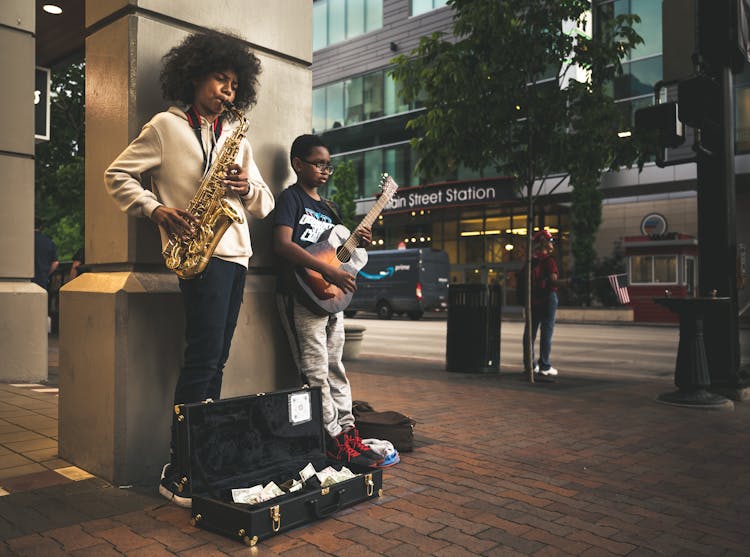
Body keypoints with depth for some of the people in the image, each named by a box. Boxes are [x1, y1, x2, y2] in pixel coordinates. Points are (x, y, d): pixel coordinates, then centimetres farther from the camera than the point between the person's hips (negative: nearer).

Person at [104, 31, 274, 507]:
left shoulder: (237, 138, 21)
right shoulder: (166, 126, 5)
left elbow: (266, 204, 18)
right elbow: (117, 175, 4)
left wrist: (248, 188, -4)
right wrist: (157, 209, -11)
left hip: (236, 253, 6)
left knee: (215, 361, 8)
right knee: (204, 358, -13)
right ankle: (177, 473, -4)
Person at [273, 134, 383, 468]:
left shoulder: (327, 207, 19)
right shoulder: (291, 198, -5)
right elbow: (283, 244, -20)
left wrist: (356, 242, 3)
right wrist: (328, 271, -25)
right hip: (302, 294, -8)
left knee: (335, 368, 11)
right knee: (315, 373, -4)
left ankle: (348, 431, 17)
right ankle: (334, 440, 2)